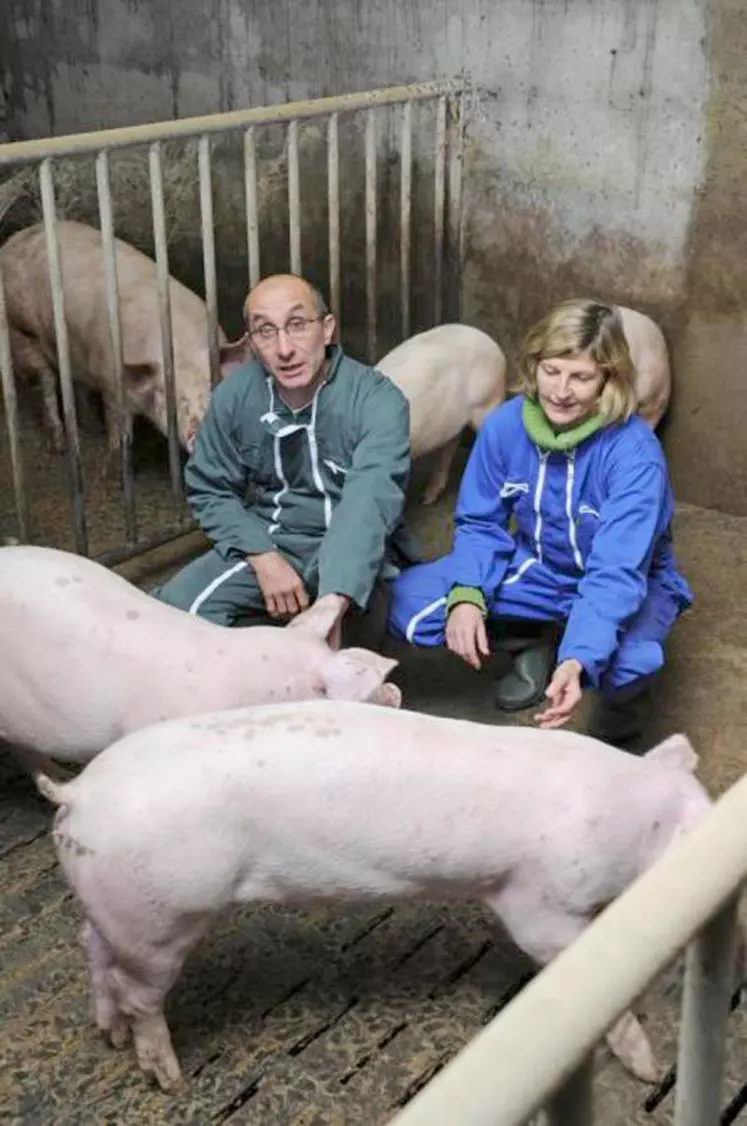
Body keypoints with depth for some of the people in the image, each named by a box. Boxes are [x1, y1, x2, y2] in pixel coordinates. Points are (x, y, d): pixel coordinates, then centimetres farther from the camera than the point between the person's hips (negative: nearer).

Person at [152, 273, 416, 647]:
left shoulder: (377, 400, -20)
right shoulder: (234, 395, -7)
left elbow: (369, 503, -35)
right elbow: (209, 490, 3)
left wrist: (330, 606, -51)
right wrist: (263, 557, -16)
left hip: (353, 551, -2)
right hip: (267, 542, 3)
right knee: (175, 608, -20)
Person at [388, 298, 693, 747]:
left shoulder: (635, 453, -30)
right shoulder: (506, 424, -17)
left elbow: (615, 573, -35)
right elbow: (480, 523, -6)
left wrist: (578, 661, -50)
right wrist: (467, 597, -26)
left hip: (627, 587, -4)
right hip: (538, 569, 4)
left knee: (625, 668, -39)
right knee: (409, 599, -16)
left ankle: (623, 698, 2)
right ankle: (536, 643, 8)